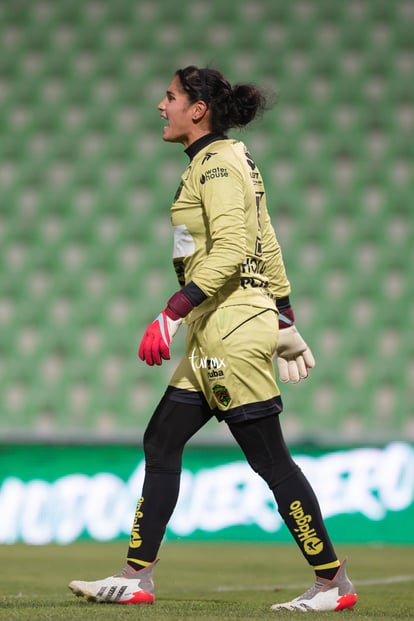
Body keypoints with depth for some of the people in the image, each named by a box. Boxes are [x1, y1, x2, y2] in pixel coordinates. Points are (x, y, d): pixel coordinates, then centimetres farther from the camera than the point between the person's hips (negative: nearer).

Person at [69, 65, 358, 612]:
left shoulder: (217, 163, -11)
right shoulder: (231, 160, 18)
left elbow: (231, 250, -23)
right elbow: (267, 247, 19)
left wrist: (174, 312, -26)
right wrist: (285, 317, 21)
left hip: (234, 323, -10)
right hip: (215, 331, 10)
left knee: (268, 457, -6)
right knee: (161, 443, 8)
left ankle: (334, 582, -1)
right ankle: (136, 578, 9)